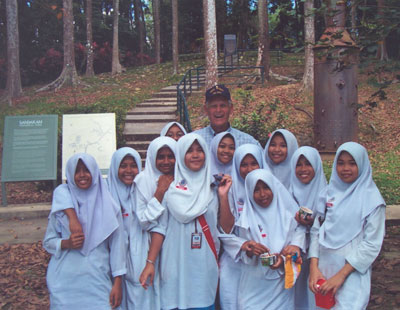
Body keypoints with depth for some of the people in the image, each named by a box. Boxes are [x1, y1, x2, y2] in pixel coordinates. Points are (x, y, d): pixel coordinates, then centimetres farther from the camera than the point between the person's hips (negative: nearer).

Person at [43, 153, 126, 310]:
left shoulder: (108, 205, 1)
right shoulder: (62, 202, 3)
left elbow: (116, 244, 2)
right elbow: (48, 241, 8)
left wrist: (117, 283, 0)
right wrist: (66, 243, -13)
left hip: (98, 280, 0)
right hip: (65, 283, 1)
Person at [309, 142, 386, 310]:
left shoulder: (372, 200, -7)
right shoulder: (330, 192, 6)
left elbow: (372, 244, -10)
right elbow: (316, 230, 5)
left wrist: (341, 275, -14)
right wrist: (313, 267, -6)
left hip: (352, 273, -4)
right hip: (323, 267, 4)